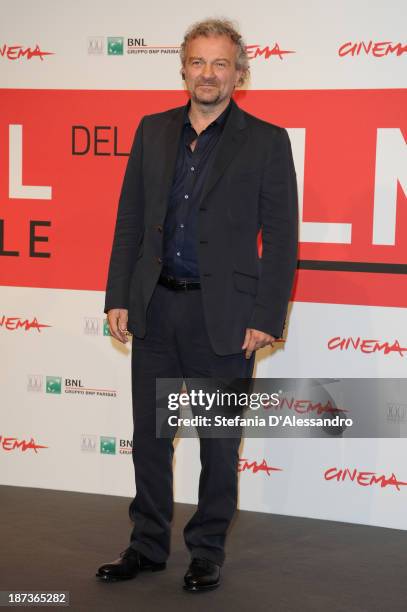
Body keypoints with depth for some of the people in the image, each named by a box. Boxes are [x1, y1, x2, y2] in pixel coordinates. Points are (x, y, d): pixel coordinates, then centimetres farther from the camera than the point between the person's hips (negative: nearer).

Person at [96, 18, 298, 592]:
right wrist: (119, 297, 4)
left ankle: (207, 553, 23)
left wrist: (266, 319, -11)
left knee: (220, 442, 8)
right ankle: (148, 546, 27)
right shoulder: (153, 131, 8)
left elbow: (280, 238, -5)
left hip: (223, 316, -4)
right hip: (155, 307, 4)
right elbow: (130, 220, 10)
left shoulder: (266, 142, -4)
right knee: (150, 433, 11)